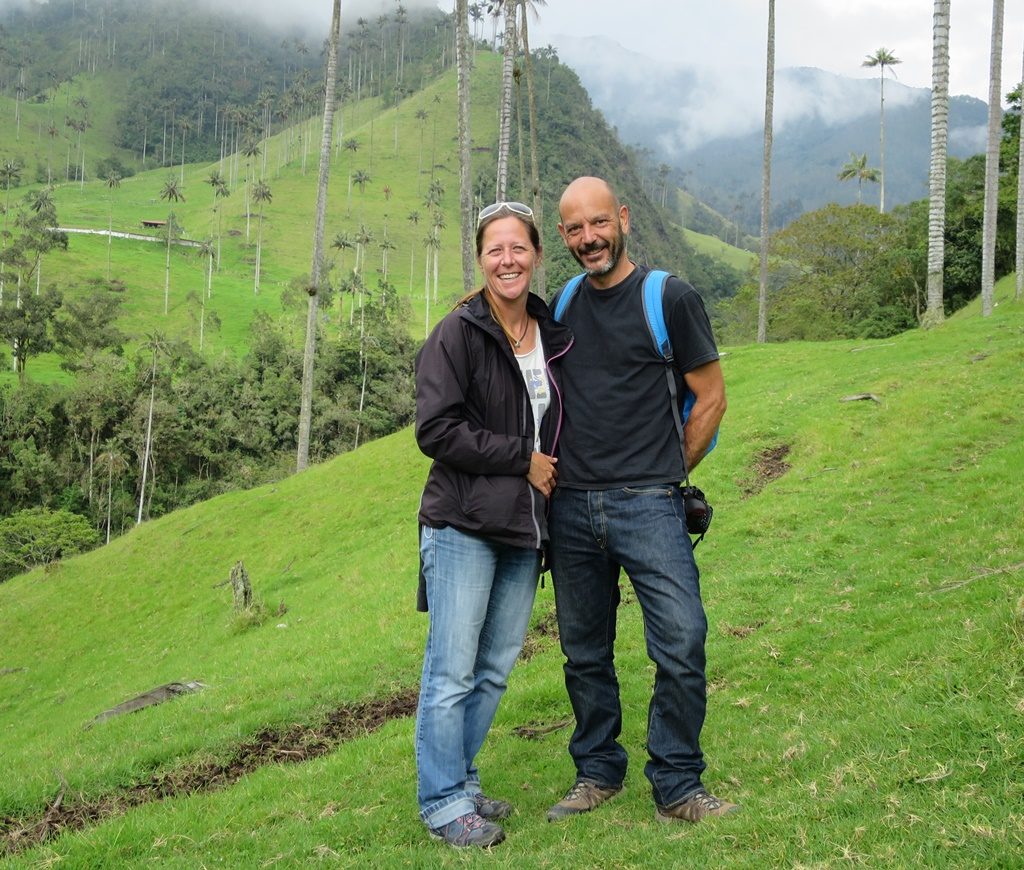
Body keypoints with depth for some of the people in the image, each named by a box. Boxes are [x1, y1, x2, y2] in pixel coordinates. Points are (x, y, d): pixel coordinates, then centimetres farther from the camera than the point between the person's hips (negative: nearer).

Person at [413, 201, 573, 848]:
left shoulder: (554, 337, 10)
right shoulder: (459, 334, -9)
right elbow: (436, 430, -16)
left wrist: (549, 470, 8)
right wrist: (521, 458, -14)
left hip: (525, 532, 6)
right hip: (465, 527, -6)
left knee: (495, 671, 13)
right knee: (452, 673, -2)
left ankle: (463, 782, 27)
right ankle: (444, 802, 11)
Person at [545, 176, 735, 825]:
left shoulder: (671, 299, -1)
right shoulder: (562, 308, 12)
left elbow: (712, 397, 2)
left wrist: (664, 474, 3)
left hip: (648, 504, -4)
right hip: (571, 508, 4)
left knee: (682, 643, -9)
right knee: (585, 652, 12)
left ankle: (677, 788, 7)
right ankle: (598, 774, 28)